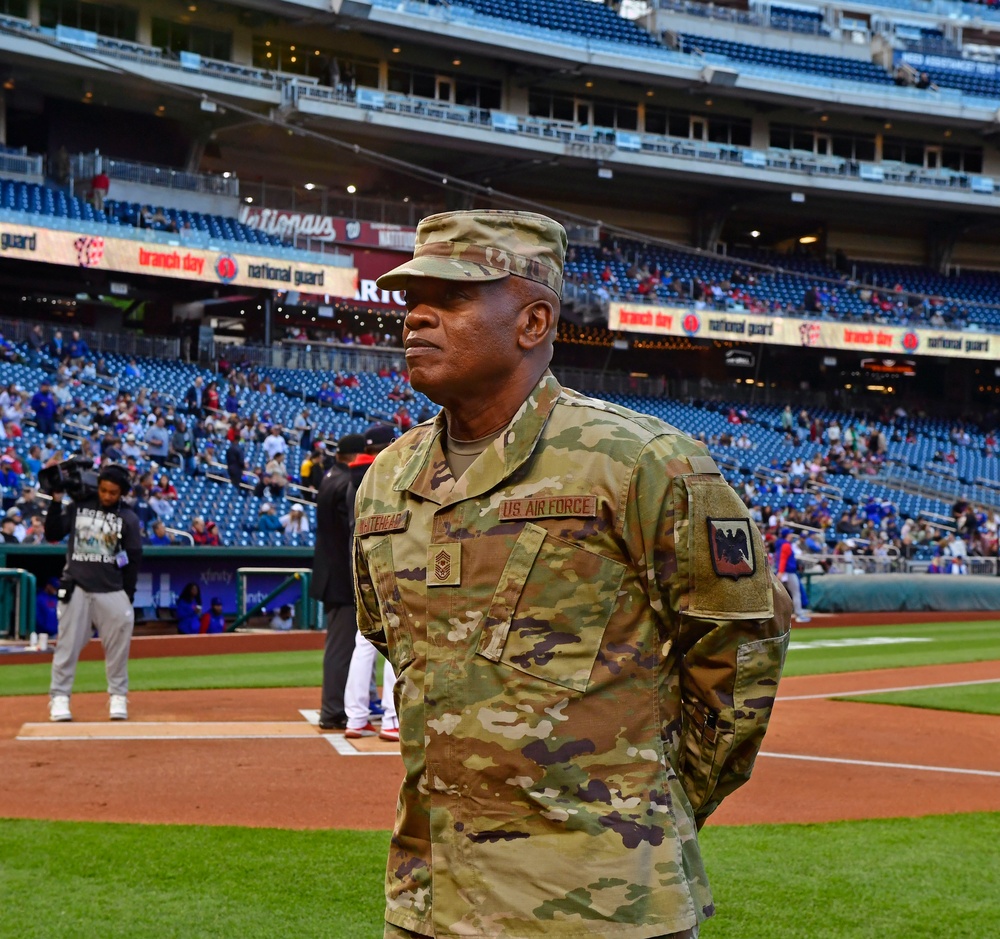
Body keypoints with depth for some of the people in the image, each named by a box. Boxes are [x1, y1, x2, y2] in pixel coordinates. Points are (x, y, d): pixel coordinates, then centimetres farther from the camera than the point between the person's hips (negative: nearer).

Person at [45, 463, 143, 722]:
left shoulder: (128, 518, 1)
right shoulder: (78, 507, 6)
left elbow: (134, 559, 2)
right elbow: (53, 534, 3)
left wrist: (127, 597, -2)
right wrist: (56, 501, -8)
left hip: (111, 591, 0)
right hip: (76, 586, 0)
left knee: (118, 644, -2)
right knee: (68, 642, -2)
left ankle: (118, 696, 11)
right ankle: (59, 696, 4)